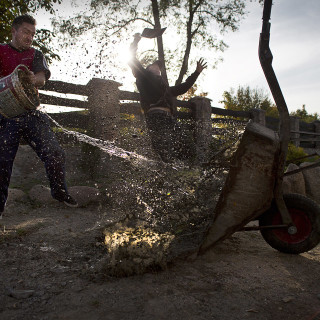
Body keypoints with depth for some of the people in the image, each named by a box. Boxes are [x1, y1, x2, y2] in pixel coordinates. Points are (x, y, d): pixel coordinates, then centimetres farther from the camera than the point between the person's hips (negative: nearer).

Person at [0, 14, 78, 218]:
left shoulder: (35, 55, 15)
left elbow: (41, 79, -3)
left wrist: (33, 79, -27)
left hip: (32, 113, 2)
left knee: (55, 154, -4)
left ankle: (60, 191, 16)